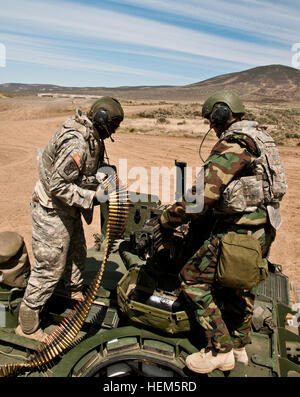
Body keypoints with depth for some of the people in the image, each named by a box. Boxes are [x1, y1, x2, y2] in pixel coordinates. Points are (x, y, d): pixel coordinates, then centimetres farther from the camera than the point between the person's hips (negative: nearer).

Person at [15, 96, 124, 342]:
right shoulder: (76, 143, -28)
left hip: (68, 210, 10)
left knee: (77, 254, 23)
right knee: (50, 267, 0)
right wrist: (93, 197, -27)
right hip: (52, 211, -10)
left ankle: (76, 295, 47)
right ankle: (27, 323, 18)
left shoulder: (91, 138, 4)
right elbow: (59, 185, -29)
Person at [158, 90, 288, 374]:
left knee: (193, 277, -1)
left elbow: (202, 199, -24)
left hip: (240, 229, -10)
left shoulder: (230, 147, -17)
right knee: (240, 282, 22)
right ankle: (239, 346, 40)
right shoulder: (258, 138, 14)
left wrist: (165, 219, -12)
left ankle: (220, 351, 8)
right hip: (263, 228, 10)